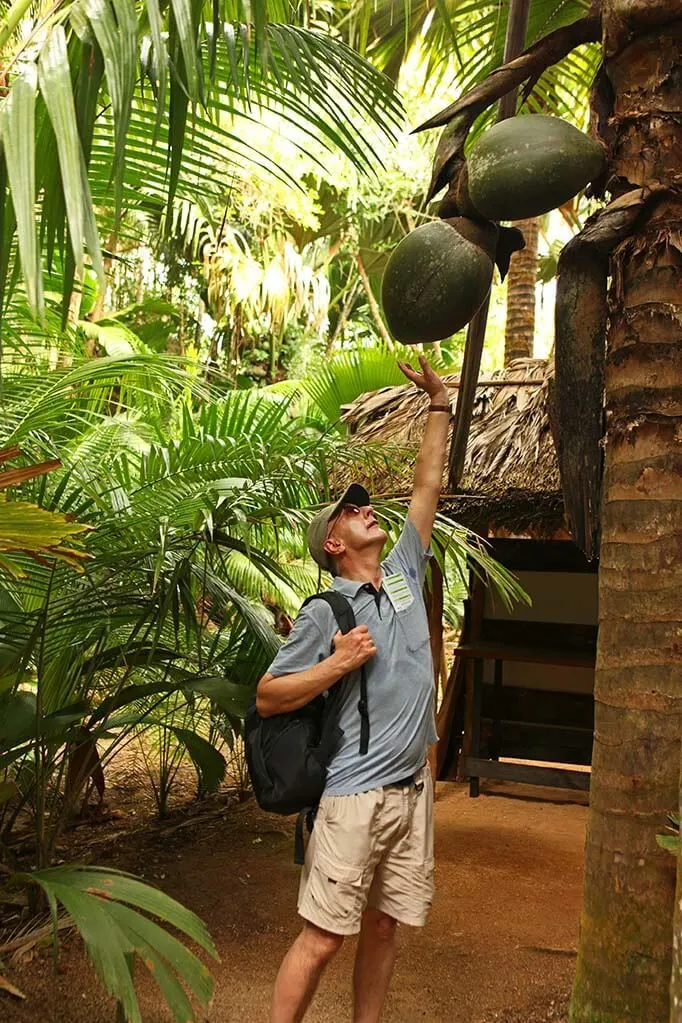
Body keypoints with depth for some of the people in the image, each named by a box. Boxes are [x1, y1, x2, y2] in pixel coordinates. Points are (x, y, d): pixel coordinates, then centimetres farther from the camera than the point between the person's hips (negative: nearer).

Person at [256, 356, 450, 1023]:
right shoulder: (325, 613, -7)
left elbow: (428, 487, 13)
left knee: (383, 927, 13)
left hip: (413, 787, 6)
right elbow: (266, 698, -5)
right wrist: (336, 665, -16)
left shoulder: (403, 573, 9)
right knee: (323, 936, -2)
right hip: (355, 795, -6)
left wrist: (439, 405, 13)